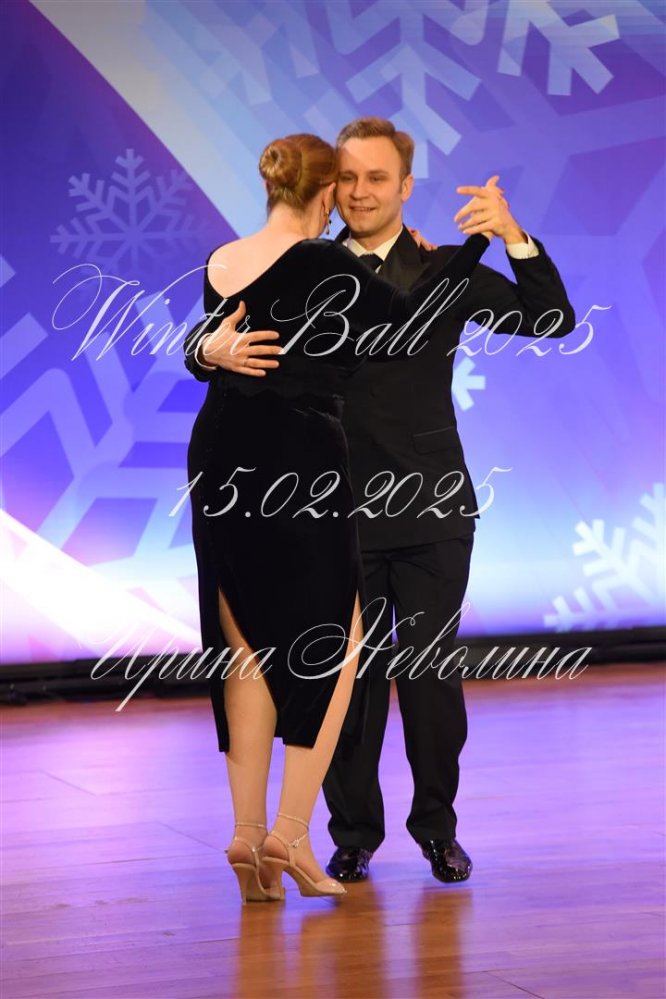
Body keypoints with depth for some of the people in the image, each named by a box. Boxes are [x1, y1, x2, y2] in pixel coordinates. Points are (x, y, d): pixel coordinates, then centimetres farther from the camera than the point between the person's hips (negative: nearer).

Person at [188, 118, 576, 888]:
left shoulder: (445, 269, 3)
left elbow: (551, 321, -6)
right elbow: (209, 342, -4)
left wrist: (513, 237, -22)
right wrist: (219, 350, -29)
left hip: (432, 511, 0)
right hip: (340, 510, 0)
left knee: (433, 673, 5)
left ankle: (437, 826, 20)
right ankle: (354, 832, 18)